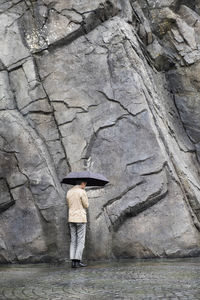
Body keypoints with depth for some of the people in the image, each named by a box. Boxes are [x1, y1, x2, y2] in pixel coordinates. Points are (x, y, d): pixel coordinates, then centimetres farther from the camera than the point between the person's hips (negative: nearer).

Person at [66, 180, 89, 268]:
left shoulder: (69, 192, 8)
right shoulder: (82, 192, -12)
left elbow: (69, 205, 13)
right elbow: (86, 205, -6)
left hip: (71, 219, 6)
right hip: (81, 218, -6)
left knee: (73, 240, 8)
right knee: (81, 240, 0)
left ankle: (73, 261, 4)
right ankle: (78, 261, -3)